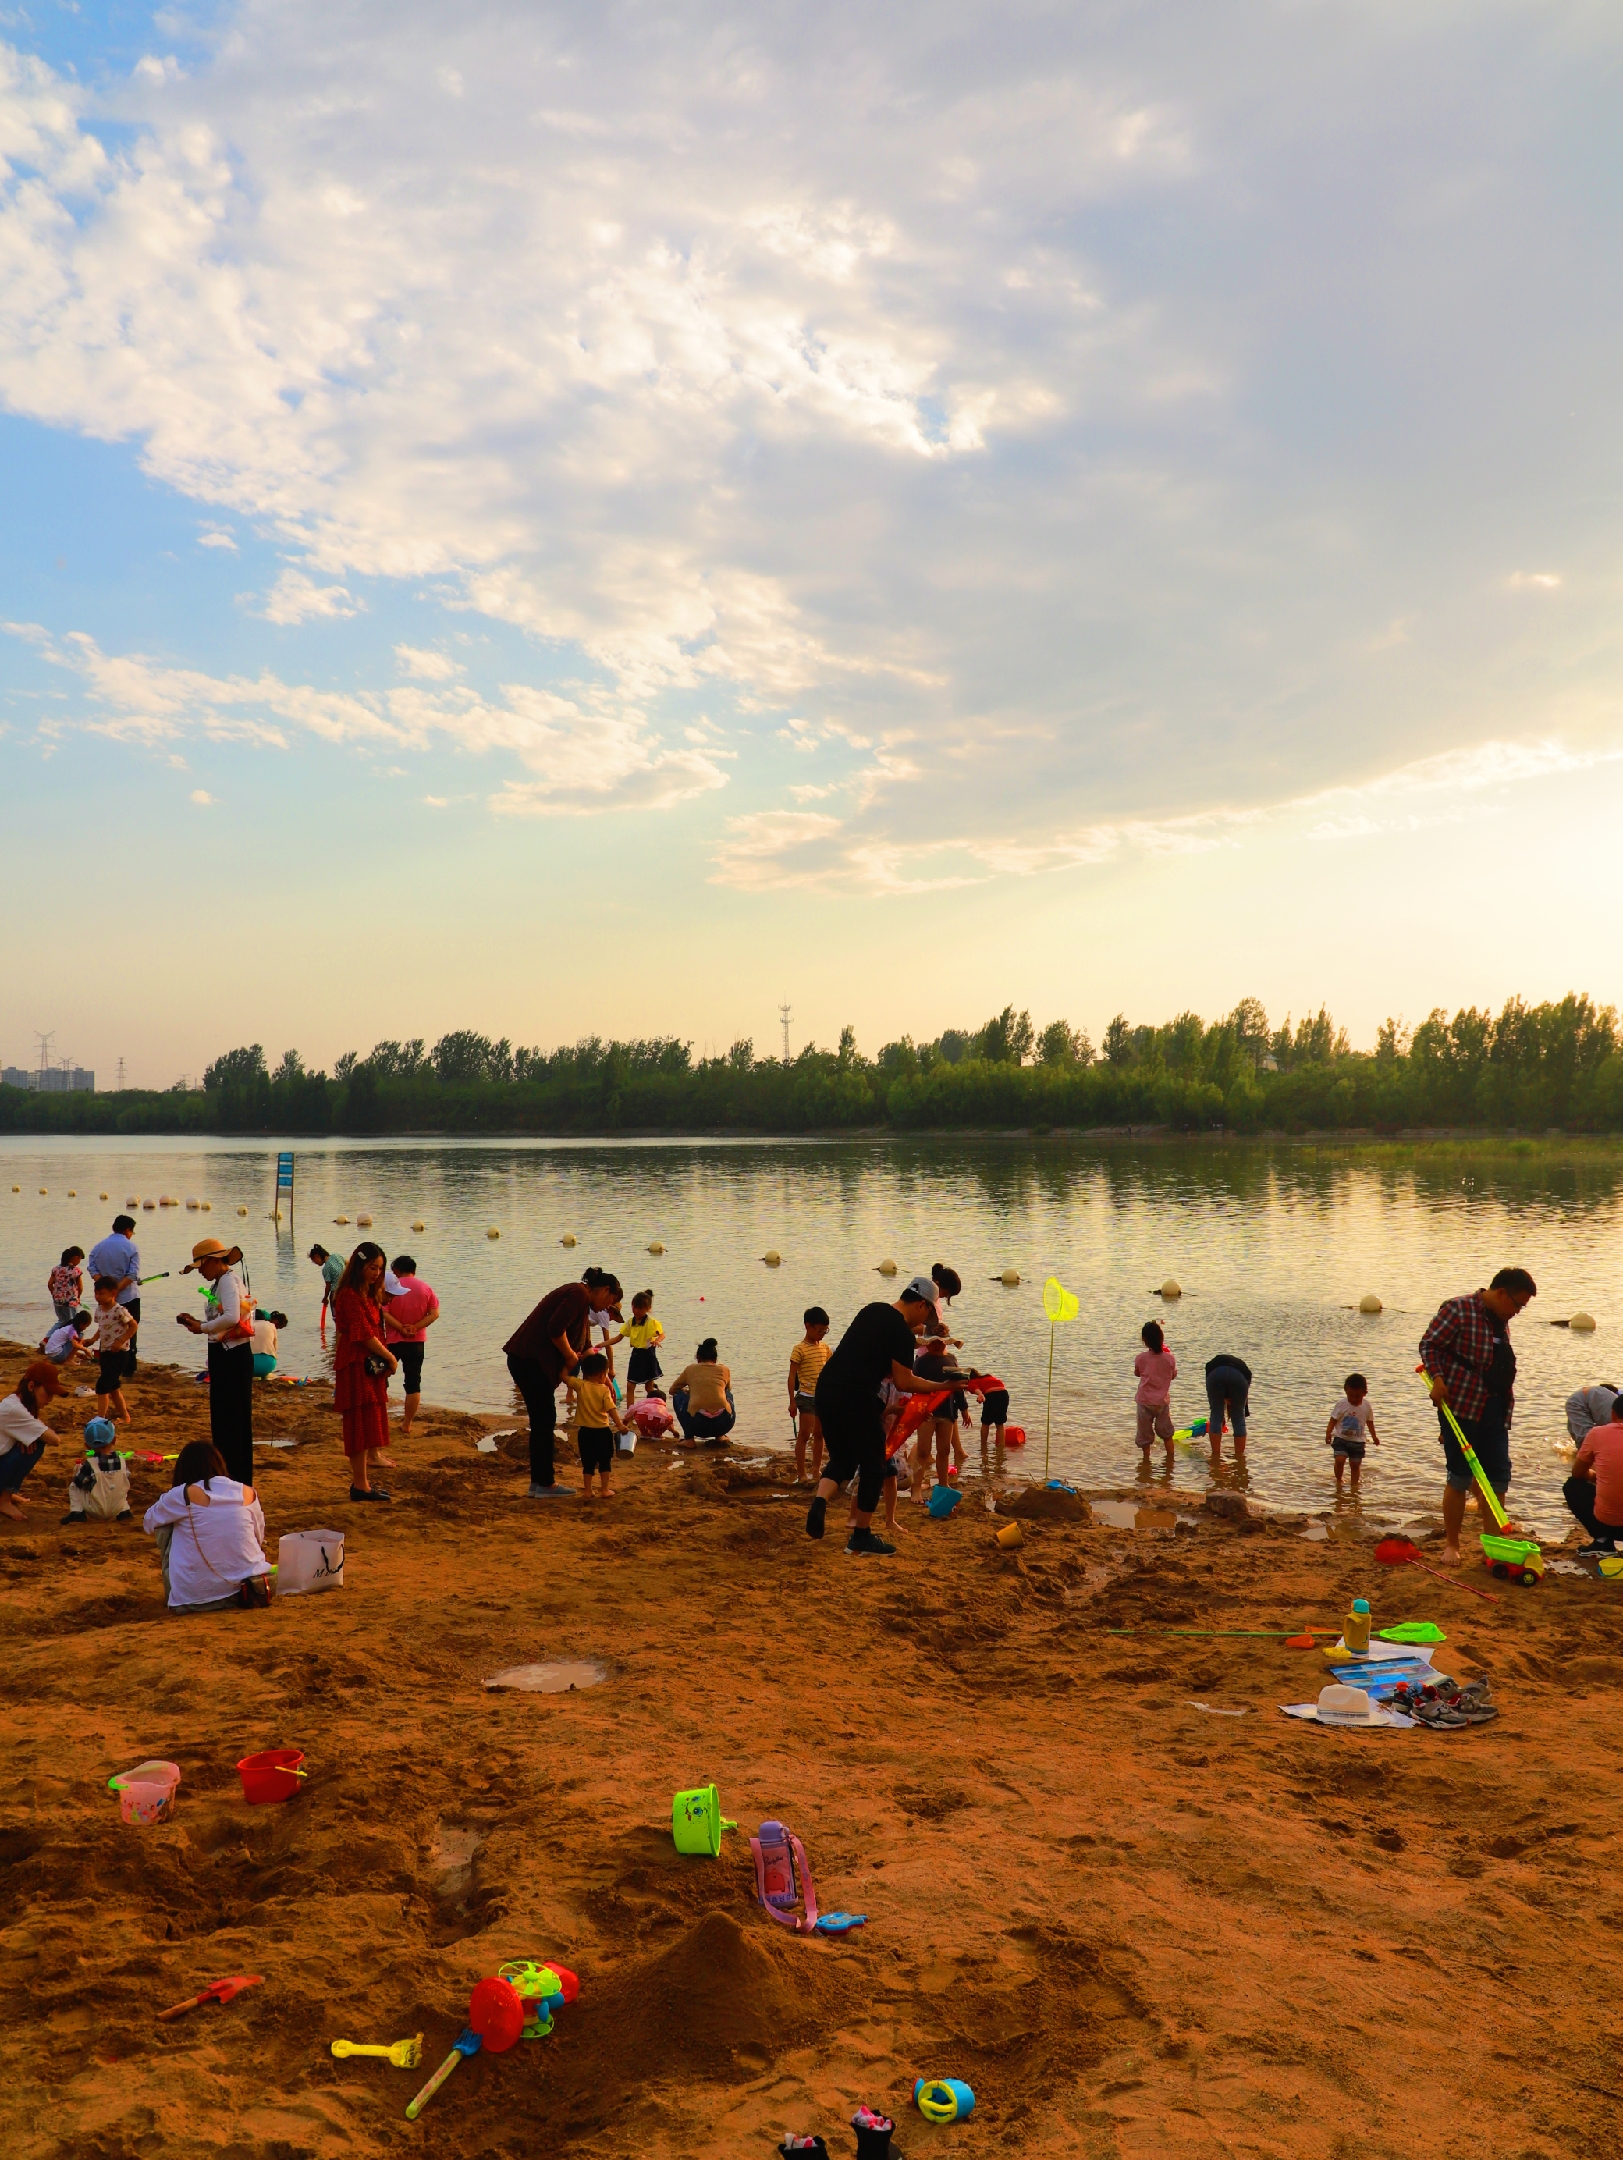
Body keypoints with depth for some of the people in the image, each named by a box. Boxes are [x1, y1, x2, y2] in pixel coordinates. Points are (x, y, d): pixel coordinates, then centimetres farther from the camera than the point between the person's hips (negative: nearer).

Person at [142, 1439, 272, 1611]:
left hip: (196, 1599, -4)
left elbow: (148, 1524, 13)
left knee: (164, 1524, 12)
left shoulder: (182, 1495, -5)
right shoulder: (248, 1493, 4)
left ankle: (174, 1594, 16)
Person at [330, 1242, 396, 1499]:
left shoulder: (370, 1294, 17)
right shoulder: (349, 1295, -14)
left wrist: (385, 1360, 3)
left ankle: (361, 1481, 17)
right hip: (356, 1366, -9)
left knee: (368, 1426, 11)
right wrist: (390, 1358, -8)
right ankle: (360, 1485, -3)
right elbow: (364, 1334, -16)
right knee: (360, 1425, -6)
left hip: (371, 1365, 9)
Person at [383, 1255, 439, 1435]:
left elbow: (384, 1313, -17)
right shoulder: (425, 1288, 2)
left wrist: (402, 1328, -14)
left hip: (392, 1341, -2)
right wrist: (415, 1327, -12)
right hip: (416, 1342, 2)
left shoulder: (390, 1286, -6)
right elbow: (434, 1313, -5)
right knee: (413, 1384, 8)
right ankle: (406, 1426, 9)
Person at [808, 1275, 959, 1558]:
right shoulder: (903, 1332, -8)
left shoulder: (873, 1310, 15)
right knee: (873, 1466, 9)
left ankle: (820, 1500, -7)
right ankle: (861, 1535, 15)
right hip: (857, 1400, -7)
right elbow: (903, 1382, -10)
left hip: (826, 1389, 8)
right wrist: (940, 1387, 0)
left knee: (842, 1459, 20)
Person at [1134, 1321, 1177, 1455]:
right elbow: (1173, 1375, 8)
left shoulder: (1141, 1358, -12)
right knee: (1166, 1432, 20)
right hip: (1163, 1401, 2)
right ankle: (1170, 1457, 24)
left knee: (1145, 1433, 11)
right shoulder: (1169, 1358, -10)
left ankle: (1146, 1459, 16)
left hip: (1144, 1401, -2)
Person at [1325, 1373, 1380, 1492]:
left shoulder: (1367, 1406, -5)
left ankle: (1354, 1486, 24)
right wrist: (1328, 1433, -19)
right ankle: (1338, 1481, 8)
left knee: (1355, 1465, 7)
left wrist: (1374, 1436, 10)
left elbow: (1369, 1422, 8)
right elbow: (1333, 1420, -9)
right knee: (1340, 1460, -16)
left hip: (1358, 1442, 2)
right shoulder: (1341, 1404, -12)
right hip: (1341, 1439, -2)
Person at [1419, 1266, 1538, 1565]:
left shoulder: (1501, 1322, 15)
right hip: (1461, 1407, -7)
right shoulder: (1458, 1309, -9)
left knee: (1498, 1477, 7)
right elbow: (1429, 1344, -12)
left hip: (1495, 1411, 8)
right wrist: (1437, 1377, -25)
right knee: (1460, 1477, -2)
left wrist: (1506, 1409, 21)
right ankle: (1451, 1544, 9)